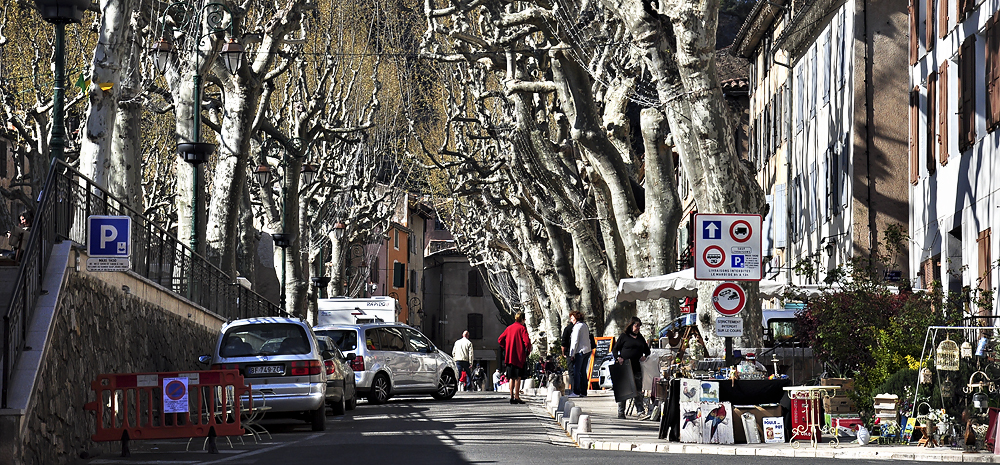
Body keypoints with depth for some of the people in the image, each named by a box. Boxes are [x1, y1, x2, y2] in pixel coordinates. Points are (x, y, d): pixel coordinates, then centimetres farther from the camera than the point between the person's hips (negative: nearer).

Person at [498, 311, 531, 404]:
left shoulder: (509, 328, 11)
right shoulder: (522, 328, -7)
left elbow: (500, 339, 13)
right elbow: (527, 341, -17)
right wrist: (528, 350, -1)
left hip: (510, 357, 5)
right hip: (519, 356, -5)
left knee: (512, 378, 9)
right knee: (518, 377, -4)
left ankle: (512, 397, 7)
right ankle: (517, 397, -8)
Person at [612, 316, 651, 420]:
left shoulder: (640, 338, 17)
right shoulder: (624, 336, 4)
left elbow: (647, 349, 27)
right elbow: (615, 349, 3)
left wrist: (645, 356, 7)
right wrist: (618, 358, -14)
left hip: (637, 367, 4)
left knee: (638, 392, -2)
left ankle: (641, 412, -7)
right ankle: (621, 412, 7)